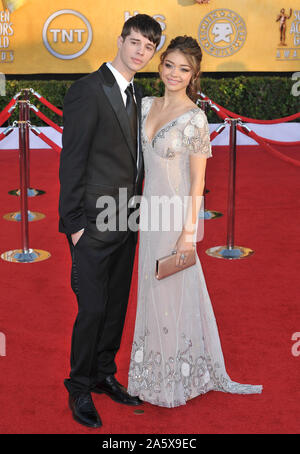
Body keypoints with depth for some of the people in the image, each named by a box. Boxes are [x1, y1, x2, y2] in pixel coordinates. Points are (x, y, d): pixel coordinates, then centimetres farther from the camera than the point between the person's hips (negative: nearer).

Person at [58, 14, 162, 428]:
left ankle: (105, 375, 31)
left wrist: (136, 212, 10)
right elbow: (71, 162, -14)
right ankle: (80, 387, 17)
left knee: (116, 305, 15)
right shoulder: (88, 90, -12)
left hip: (126, 222, 8)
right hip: (94, 224, -7)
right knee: (93, 308, -1)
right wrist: (74, 223, -15)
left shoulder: (136, 95, 13)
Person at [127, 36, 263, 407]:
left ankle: (179, 376, 21)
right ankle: (157, 370, 32)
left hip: (177, 212, -7)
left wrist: (188, 231, -17)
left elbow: (198, 180, -14)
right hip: (150, 209, 7)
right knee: (152, 289, 16)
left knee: (173, 292, 3)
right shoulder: (147, 105, 5)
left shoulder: (195, 118, -15)